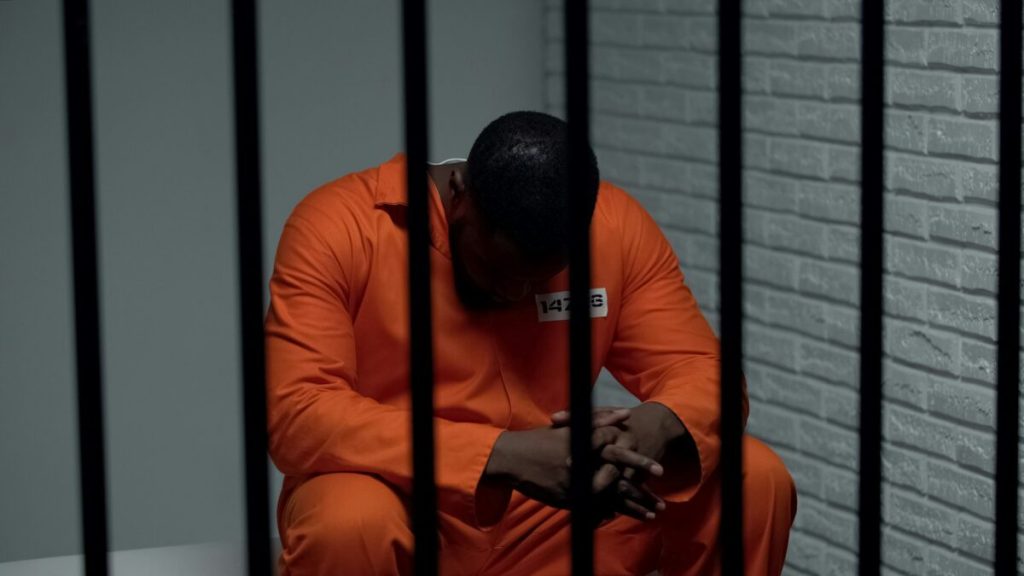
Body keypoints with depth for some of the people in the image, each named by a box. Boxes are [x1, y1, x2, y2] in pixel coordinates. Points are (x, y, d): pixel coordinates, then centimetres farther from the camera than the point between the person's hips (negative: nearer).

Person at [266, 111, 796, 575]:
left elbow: (700, 370, -5)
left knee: (755, 481, -13)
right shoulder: (341, 226, -18)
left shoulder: (617, 226, -6)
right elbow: (296, 412, -26)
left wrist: (652, 431, -32)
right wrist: (506, 454, -35)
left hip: (546, 529, 4)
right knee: (349, 523, -37)